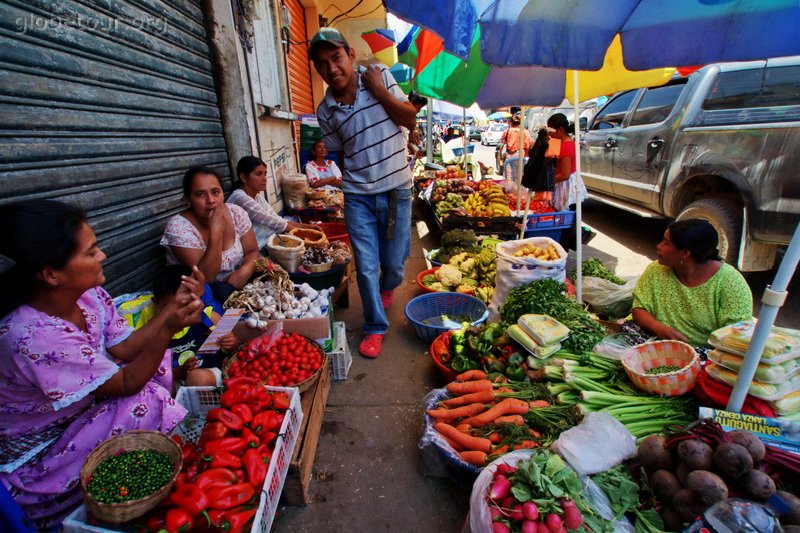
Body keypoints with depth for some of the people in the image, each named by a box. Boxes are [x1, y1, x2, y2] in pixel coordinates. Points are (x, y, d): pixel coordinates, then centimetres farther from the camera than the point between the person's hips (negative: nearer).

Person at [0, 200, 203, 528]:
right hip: (38, 455, -7)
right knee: (148, 403, -23)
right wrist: (169, 328, -42)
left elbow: (123, 349, -9)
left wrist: (174, 306, -18)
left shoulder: (88, 293, -15)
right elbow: (127, 383, -29)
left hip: (85, 408, 7)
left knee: (160, 362, -5)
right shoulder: (32, 337, -35)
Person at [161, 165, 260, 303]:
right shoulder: (178, 227, -19)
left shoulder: (236, 213, -5)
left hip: (238, 282, 5)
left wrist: (244, 271, -23)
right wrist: (216, 231, -31)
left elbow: (253, 252, 0)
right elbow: (204, 277, -24)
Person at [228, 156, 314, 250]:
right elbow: (271, 221, -18)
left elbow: (276, 220, 7)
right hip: (258, 251, -8)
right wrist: (302, 231, -10)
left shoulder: (258, 196, 10)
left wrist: (304, 226, -4)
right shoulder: (240, 198, -17)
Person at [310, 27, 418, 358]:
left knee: (394, 263, 9)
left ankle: (386, 288, 47)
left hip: (396, 190, 0)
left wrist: (379, 90, -12)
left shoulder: (379, 75, -1)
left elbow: (410, 120, -4)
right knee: (366, 266, 0)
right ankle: (375, 327, 21)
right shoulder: (325, 110, 0)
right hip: (358, 196, 1)